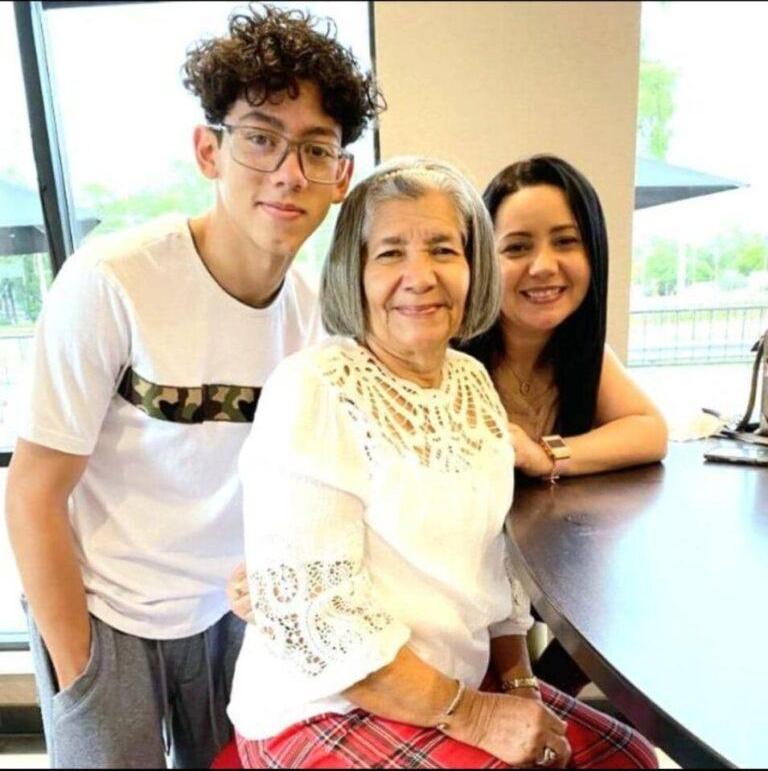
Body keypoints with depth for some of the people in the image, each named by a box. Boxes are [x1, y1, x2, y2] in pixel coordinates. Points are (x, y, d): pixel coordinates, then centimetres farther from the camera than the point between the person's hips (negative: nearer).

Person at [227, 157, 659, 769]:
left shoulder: (473, 381, 2)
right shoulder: (314, 391, -20)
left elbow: (489, 559, 9)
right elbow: (307, 611, -22)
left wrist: (518, 683, 1)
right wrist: (471, 715, -18)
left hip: (460, 688, 7)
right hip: (325, 709, -6)